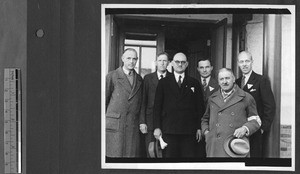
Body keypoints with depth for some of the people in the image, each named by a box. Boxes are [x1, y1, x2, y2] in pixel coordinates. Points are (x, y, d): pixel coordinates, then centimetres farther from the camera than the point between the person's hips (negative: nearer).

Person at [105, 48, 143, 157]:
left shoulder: (139, 80, 15)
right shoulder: (112, 76, 2)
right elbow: (104, 100, 3)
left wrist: (141, 122, 10)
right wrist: (103, 120, 1)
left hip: (133, 127, 3)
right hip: (114, 124, -3)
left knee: (132, 154, -1)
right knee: (114, 155, -4)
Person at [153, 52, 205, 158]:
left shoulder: (194, 83, 11)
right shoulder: (163, 83, 9)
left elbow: (200, 107, 10)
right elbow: (157, 106, 6)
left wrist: (199, 128, 3)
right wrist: (157, 127, -2)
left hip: (189, 132, 1)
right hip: (168, 130, 0)